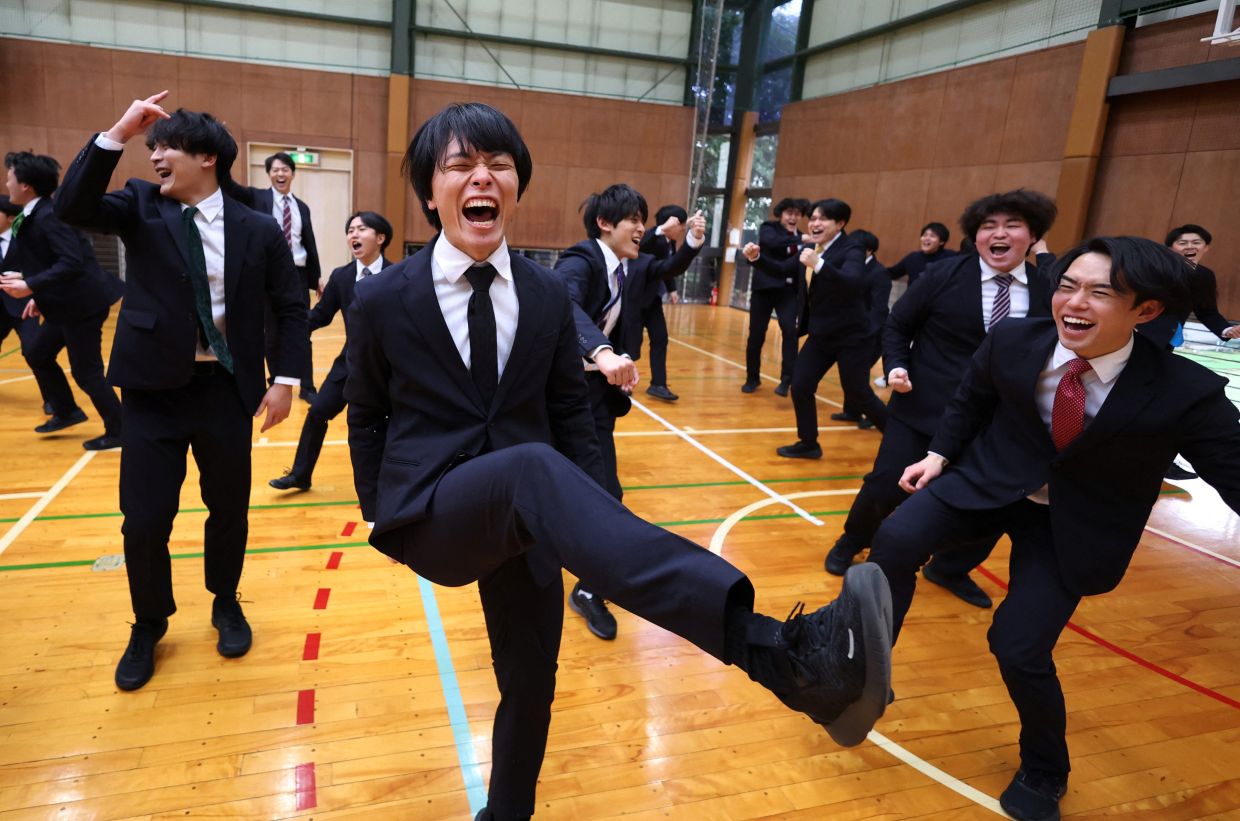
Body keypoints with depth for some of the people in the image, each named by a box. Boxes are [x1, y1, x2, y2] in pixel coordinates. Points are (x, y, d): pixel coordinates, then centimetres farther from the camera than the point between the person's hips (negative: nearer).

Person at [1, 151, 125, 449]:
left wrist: (30, 286, -28)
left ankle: (118, 431, 9)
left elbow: (72, 263, -28)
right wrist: (40, 296, 17)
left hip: (83, 304, -10)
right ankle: (67, 411, 31)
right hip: (66, 303, 10)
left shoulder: (49, 216, -19)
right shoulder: (35, 215, 11)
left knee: (86, 372, -3)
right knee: (36, 352, 19)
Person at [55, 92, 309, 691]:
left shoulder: (258, 229, 0)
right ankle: (149, 625, 29)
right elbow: (72, 208, -15)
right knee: (144, 519, 4)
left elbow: (290, 309, 3)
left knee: (229, 508, 11)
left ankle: (225, 605, 37)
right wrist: (117, 133, -20)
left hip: (226, 389, 0)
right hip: (154, 389, 1)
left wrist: (285, 380, -4)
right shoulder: (142, 208, 3)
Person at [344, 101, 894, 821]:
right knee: (535, 469, -37)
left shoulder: (549, 295, 2)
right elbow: (367, 419, 7)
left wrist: (602, 521, -2)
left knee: (531, 682, 11)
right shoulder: (382, 300, -4)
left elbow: (571, 412, 6)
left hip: (521, 516, 4)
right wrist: (384, 520, 8)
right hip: (432, 511, -4)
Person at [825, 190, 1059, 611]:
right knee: (886, 488, 1)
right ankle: (851, 543, 31)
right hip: (922, 408, -2)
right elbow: (897, 325, 2)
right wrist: (896, 367, -13)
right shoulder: (944, 274, -7)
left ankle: (950, 568, 35)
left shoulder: (1046, 290, -1)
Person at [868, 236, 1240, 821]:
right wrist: (940, 454, 0)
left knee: (1019, 647, -5)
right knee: (896, 539, -23)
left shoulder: (1187, 393, -23)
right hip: (988, 483, 2)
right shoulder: (1012, 340, -16)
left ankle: (1043, 773, 28)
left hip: (1072, 526, -2)